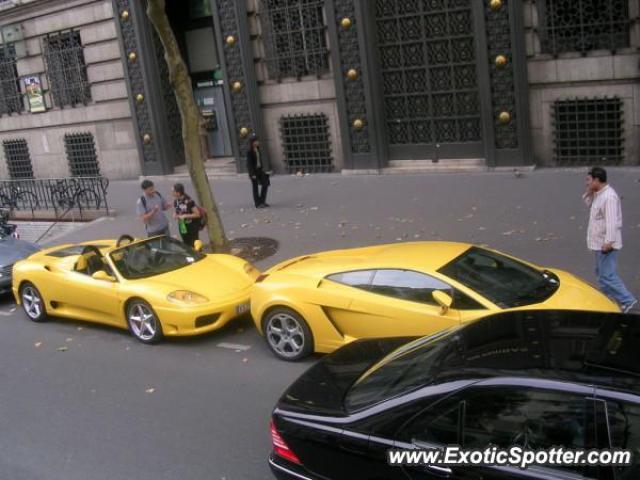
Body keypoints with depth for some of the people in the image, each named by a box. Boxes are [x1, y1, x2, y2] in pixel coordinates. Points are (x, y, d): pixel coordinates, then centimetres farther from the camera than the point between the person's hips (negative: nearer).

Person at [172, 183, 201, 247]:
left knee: (193, 245, 0)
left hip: (192, 227, -6)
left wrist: (185, 216, -24)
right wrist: (175, 215, -8)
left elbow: (197, 214, -19)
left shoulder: (189, 201, -21)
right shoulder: (176, 201, -2)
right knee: (186, 245, 15)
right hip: (182, 227, 6)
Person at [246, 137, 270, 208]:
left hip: (259, 169, 8)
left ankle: (262, 201, 15)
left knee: (265, 184, 3)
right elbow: (249, 163, -16)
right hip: (253, 171, -7)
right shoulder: (250, 152, -14)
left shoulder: (258, 150, 9)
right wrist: (252, 174, -19)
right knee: (255, 187, 1)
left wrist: (262, 169, 13)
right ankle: (257, 203, 8)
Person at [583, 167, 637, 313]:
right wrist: (588, 194, 9)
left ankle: (627, 301, -2)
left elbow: (612, 221, -27)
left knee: (607, 276, -9)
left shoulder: (609, 196, -22)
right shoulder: (599, 194, 9)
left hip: (606, 244, -11)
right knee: (602, 273, 19)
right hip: (599, 243, 11)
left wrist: (609, 242, -30)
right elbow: (591, 206, 26)